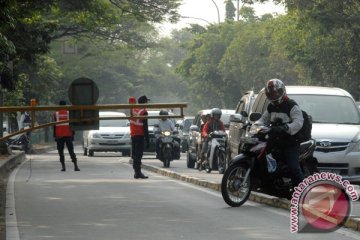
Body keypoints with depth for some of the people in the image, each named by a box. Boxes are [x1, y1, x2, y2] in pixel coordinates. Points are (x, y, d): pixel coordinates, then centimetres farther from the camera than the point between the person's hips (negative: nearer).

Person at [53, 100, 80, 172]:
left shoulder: (56, 114, 3)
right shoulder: (69, 113, 3)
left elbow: (54, 126, 2)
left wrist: (55, 136, 6)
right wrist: (72, 134, 8)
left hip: (59, 135, 0)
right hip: (68, 135, 1)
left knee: (61, 151, 5)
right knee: (71, 150, 1)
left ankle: (63, 166, -4)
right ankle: (75, 166, -9)